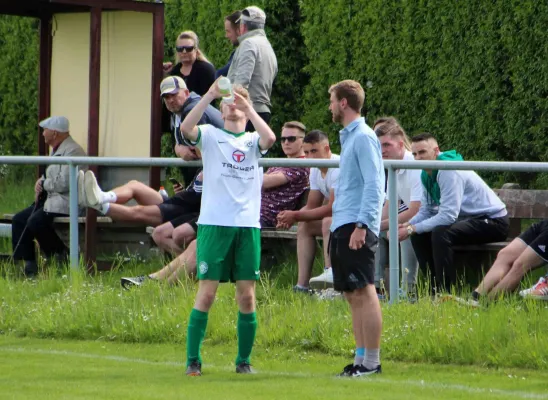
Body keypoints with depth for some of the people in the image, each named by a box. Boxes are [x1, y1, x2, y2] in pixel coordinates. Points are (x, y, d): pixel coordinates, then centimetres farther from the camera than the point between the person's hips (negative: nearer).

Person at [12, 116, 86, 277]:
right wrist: (40, 183, 5)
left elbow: (63, 183, -24)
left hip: (65, 202, -11)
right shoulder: (56, 150, 19)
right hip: (49, 199, 11)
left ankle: (61, 256, -10)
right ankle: (28, 265, -2)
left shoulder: (72, 151, -15)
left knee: (36, 221, -28)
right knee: (19, 220, 1)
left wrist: (43, 184, -9)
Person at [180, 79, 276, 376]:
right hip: (214, 224, -2)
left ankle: (244, 360, 12)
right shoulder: (210, 135, 8)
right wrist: (209, 96, -21)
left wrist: (247, 106, -14)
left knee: (247, 296, 1)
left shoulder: (253, 140, 13)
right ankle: (193, 360, 1)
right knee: (206, 293, -6)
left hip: (248, 226, 2)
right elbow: (186, 129, -13)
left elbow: (270, 138, -11)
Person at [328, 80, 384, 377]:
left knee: (364, 293, -8)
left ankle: (372, 361, -8)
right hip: (341, 228, 10)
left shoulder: (363, 137, -10)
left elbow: (374, 185, -17)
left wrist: (361, 225, -23)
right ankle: (361, 358, 13)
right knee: (353, 295, 10)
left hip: (356, 228, -10)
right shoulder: (348, 137, 18)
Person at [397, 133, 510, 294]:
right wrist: (407, 226, -10)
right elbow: (426, 211, 10)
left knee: (440, 234, -31)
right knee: (419, 236, 2)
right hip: (468, 218, 10)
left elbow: (448, 216, -29)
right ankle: (435, 288, 5)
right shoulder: (427, 174, 6)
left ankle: (446, 291, -26)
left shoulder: (448, 171, -24)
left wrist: (412, 229, -25)